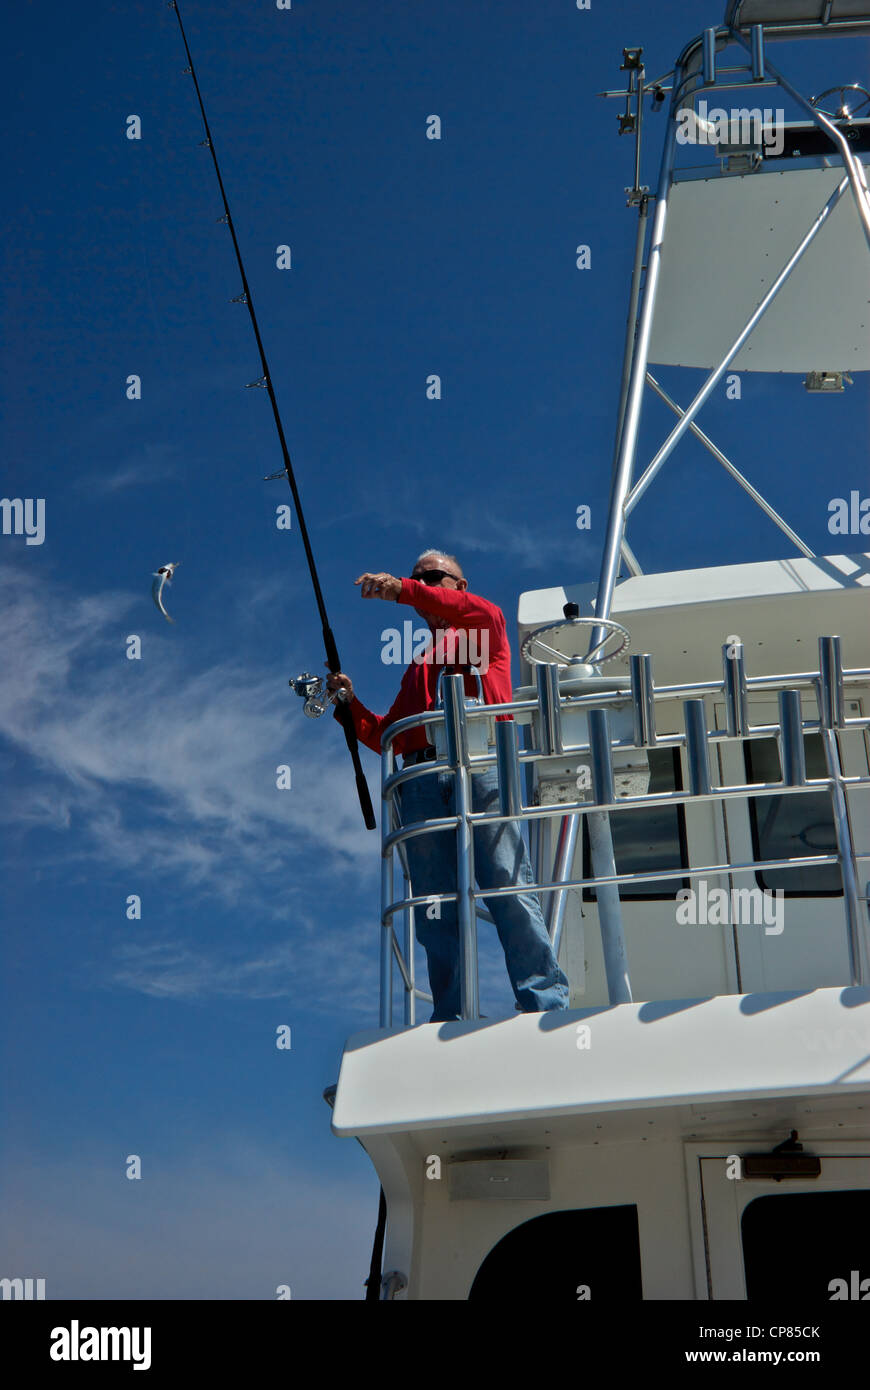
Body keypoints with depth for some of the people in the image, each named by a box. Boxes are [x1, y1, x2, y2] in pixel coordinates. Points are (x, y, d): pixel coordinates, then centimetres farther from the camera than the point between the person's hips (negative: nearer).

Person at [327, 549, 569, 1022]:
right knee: (435, 908, -3)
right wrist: (349, 703, 10)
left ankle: (546, 1000, -18)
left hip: (478, 766, -5)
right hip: (421, 780, 5)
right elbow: (386, 736, 27)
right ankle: (450, 1019, -4)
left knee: (507, 885, -15)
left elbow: (485, 613, -9)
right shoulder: (418, 664, 34)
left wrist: (404, 590, -16)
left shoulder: (482, 632, 19)